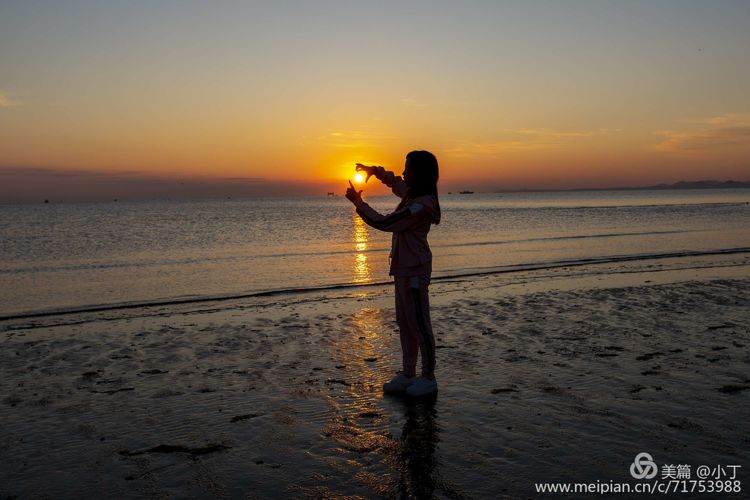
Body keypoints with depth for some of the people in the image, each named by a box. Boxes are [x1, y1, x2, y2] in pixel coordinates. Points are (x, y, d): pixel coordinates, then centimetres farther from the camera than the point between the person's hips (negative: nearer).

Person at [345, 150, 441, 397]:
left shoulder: (421, 206, -23)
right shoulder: (412, 193, 7)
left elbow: (383, 223, -22)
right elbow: (394, 181, 30)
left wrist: (358, 201, -12)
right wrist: (375, 170, 14)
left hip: (415, 270, -10)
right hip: (404, 268, 10)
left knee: (419, 324, -1)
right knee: (404, 323, 14)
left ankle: (428, 378, 11)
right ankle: (408, 374, 23)